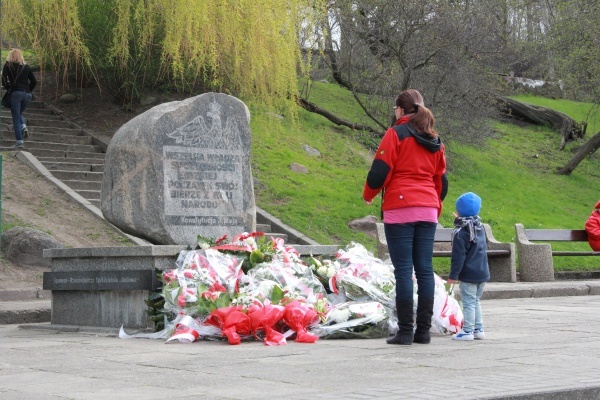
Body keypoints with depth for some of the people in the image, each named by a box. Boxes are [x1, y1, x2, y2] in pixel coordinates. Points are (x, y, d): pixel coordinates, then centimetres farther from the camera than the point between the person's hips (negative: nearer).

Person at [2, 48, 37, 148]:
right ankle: (24, 127, -5)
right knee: (19, 113, 24)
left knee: (16, 117, -1)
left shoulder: (8, 65, 6)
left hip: (16, 92, -4)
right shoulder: (26, 67, 15)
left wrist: (7, 88, 8)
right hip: (27, 94, 4)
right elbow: (34, 82, 10)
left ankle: (19, 141, -9)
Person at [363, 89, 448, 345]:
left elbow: (380, 170, -7)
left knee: (403, 270, -6)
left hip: (399, 209, -6)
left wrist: (368, 195, 10)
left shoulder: (395, 134, -3)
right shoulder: (435, 141, 16)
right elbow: (441, 180, 20)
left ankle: (405, 331, -7)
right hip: (428, 210, 6)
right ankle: (424, 331, 6)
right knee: (425, 269, 5)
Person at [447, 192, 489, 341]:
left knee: (468, 302, -3)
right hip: (483, 272, 8)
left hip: (469, 274, -8)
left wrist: (453, 275, -12)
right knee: (476, 301, 17)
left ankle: (468, 330, -2)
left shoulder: (460, 233, -15)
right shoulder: (480, 228, 9)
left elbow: (458, 256, -15)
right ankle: (478, 329, 20)